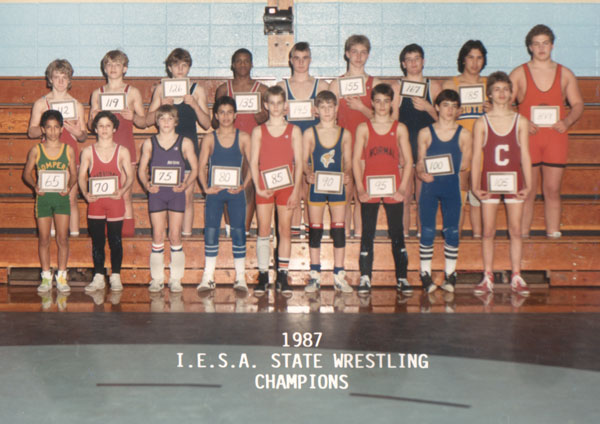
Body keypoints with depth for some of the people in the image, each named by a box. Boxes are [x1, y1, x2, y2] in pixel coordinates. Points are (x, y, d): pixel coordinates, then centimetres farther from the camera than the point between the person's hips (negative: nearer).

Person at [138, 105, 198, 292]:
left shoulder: (185, 143, 3)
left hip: (176, 193, -1)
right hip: (156, 193, 1)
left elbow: (194, 169, 6)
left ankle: (176, 279, 8)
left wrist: (186, 184, -10)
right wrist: (146, 184, -8)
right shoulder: (149, 143, 7)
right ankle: (157, 279, 10)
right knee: (157, 236, 1)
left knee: (175, 236, -2)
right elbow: (142, 169, 10)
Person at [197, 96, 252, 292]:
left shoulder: (243, 138, 4)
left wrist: (244, 185, -10)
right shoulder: (209, 139, 5)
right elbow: (201, 167, 4)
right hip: (215, 191, 1)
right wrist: (206, 187, -9)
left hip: (236, 192, 0)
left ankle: (240, 278, 8)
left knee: (238, 232, 1)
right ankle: (208, 278, 7)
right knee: (210, 232, -1)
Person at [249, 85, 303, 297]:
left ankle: (282, 276, 7)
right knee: (263, 230, -1)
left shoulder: (293, 131, 6)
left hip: (286, 186, 0)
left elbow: (298, 162, 3)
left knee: (285, 230, 1)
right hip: (264, 187, 0)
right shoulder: (259, 131, 7)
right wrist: (258, 187, -7)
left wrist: (296, 190, -5)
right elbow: (254, 162, 4)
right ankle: (263, 276, 4)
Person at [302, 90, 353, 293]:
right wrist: (308, 174, -18)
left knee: (338, 229, 2)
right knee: (315, 230, 3)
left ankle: (339, 277, 9)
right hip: (316, 186, -1)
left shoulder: (344, 134, 4)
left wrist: (347, 174, -15)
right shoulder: (309, 134, 1)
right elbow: (304, 161, 1)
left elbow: (347, 162, 5)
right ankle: (315, 277, 11)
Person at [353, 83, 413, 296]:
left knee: (397, 234, 4)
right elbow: (356, 160, 2)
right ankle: (365, 279, 7)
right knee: (367, 234, 3)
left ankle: (401, 278, 10)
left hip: (393, 190, 0)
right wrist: (360, 188, -7)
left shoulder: (399, 129, 5)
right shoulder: (363, 128, 4)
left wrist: (402, 188, -5)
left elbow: (408, 161, 4)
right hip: (369, 190, 0)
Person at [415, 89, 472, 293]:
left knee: (452, 232, 2)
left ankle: (450, 275, 13)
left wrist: (462, 188, -5)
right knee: (427, 232, -1)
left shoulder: (464, 135, 5)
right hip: (429, 187, 0)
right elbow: (420, 164, 6)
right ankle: (426, 275, 8)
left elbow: (465, 168, 6)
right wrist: (422, 174, -14)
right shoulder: (425, 133, 4)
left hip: (452, 188, 1)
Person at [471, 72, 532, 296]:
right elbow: (476, 157, 0)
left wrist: (528, 185, -3)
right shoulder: (482, 123, 1)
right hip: (489, 180, -1)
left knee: (515, 230, 3)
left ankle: (516, 277, 11)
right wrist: (475, 187, -8)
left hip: (514, 180, 1)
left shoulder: (520, 122, 3)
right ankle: (488, 277, 9)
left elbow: (525, 156, 4)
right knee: (488, 231, 1)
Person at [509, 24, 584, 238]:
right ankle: (523, 237, 3)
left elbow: (578, 104, 12)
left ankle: (553, 234, 9)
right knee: (527, 192, -2)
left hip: (556, 137, 2)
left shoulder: (565, 74, 11)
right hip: (527, 137, -2)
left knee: (552, 190, 4)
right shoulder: (519, 74, 5)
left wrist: (567, 122, -8)